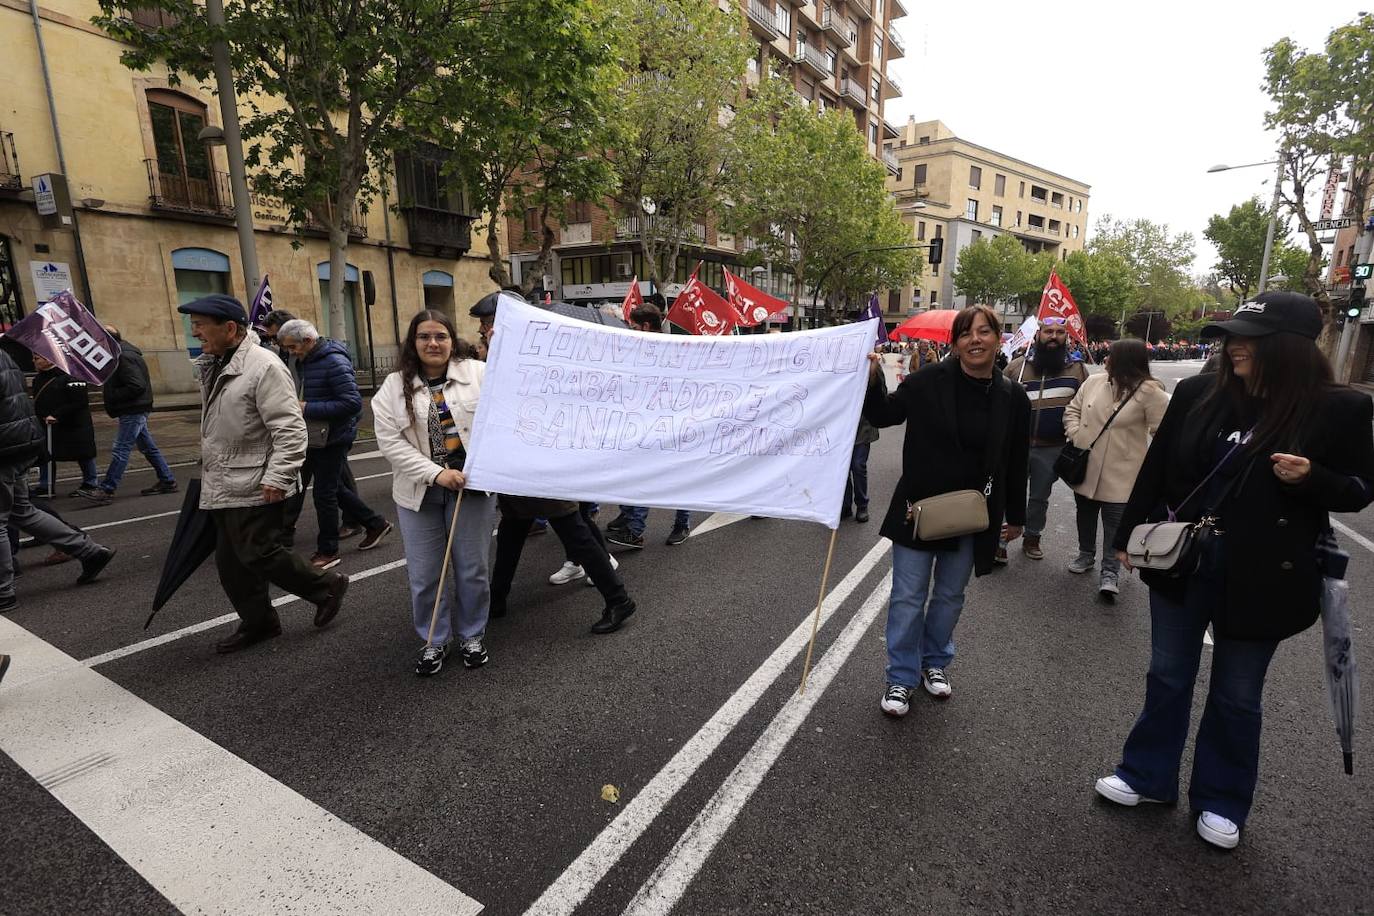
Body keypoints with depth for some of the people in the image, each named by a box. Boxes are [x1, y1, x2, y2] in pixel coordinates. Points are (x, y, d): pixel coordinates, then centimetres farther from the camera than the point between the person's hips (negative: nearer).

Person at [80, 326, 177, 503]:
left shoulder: (125, 357, -16)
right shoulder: (121, 354, 16)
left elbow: (137, 386, -24)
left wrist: (111, 394, -15)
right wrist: (107, 390, 6)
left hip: (133, 411, -11)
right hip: (135, 411, 11)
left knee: (120, 450, -8)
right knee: (148, 447, 13)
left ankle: (106, 490, -6)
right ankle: (167, 481, 18)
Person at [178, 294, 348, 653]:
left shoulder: (263, 366, -17)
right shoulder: (213, 365, 13)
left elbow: (289, 429, -22)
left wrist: (278, 477, -24)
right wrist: (209, 469, 26)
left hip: (254, 487, -9)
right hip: (222, 487, 9)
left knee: (258, 554, -7)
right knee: (231, 562, 13)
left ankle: (327, 586, 12)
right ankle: (258, 622, 28)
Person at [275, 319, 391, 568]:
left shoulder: (334, 361, -19)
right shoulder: (306, 360, 10)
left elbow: (353, 403, -26)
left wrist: (309, 409, -25)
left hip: (333, 438, -9)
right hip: (316, 436, 9)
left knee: (324, 494, 0)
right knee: (333, 488, 17)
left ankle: (327, 552, 14)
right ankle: (375, 524, 30)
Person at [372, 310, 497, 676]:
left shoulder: (478, 372, -1)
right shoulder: (394, 386, 2)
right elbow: (390, 441, -5)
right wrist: (436, 473, -15)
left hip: (472, 486, -1)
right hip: (420, 493, 1)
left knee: (472, 569, 9)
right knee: (423, 574, 9)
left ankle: (471, 635, 29)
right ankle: (433, 640, 29)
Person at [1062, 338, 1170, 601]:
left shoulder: (1149, 391, -14)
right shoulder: (1093, 382, 1)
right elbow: (1073, 409, 12)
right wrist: (1075, 434, -1)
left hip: (1119, 473, -5)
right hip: (1084, 467, 5)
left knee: (1115, 521, 0)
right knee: (1085, 513, 19)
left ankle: (1110, 571, 12)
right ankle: (1086, 554, 39)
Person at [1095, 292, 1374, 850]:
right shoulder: (1197, 393, -3)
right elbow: (1155, 468, 4)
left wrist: (1311, 479, -22)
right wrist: (1129, 536, 5)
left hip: (1261, 576, -2)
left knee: (1237, 695, 14)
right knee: (1168, 676, 16)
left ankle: (1221, 800, 35)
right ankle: (1147, 775, 34)